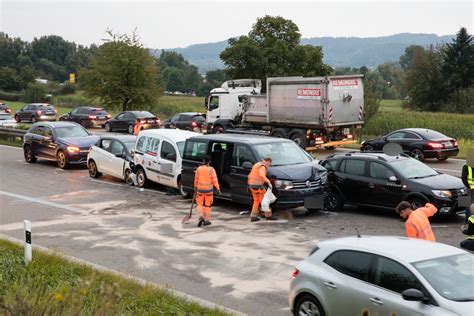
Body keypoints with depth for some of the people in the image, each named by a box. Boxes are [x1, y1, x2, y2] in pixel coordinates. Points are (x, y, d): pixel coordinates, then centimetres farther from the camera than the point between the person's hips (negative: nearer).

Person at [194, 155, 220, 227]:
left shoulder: (199, 169, -5)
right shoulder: (211, 169, -10)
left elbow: (196, 180, 3)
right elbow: (214, 180, -12)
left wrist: (195, 188, 16)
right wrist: (218, 189, -7)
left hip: (200, 189, 1)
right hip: (209, 189, -1)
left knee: (200, 204, 14)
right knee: (207, 205, 12)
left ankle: (200, 217, -7)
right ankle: (206, 220, 15)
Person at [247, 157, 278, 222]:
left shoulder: (256, 165, 19)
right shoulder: (262, 167, -12)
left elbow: (250, 176, 26)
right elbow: (262, 175, -32)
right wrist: (268, 182, -27)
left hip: (252, 185, 9)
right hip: (258, 186, -9)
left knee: (256, 201, 15)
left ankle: (253, 216, 11)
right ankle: (268, 215, 10)